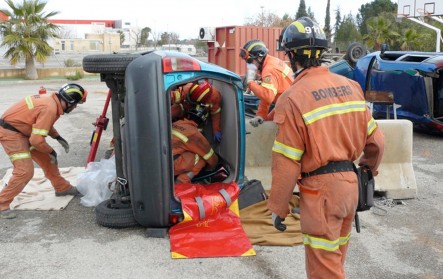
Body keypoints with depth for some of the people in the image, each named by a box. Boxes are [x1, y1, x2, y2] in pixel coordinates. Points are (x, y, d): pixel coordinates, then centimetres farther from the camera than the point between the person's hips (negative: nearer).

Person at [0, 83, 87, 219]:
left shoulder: (52, 100, 1)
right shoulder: (50, 108, -28)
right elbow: (37, 140, -28)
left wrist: (58, 138, 13)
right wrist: (51, 151, -11)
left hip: (23, 131, 10)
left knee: (47, 159, 16)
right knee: (25, 171, -15)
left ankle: (62, 188, 32)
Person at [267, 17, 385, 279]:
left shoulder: (293, 98, -16)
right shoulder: (350, 86, 4)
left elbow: (286, 164, -15)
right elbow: (376, 140, 9)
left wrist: (278, 208, -4)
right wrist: (370, 167, 30)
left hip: (321, 190, -7)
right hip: (350, 183, 7)